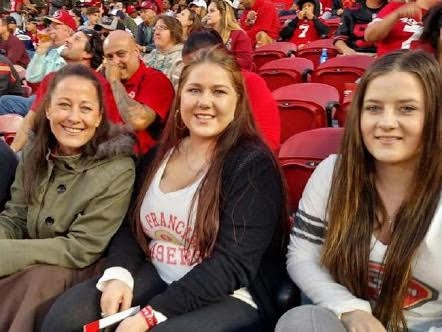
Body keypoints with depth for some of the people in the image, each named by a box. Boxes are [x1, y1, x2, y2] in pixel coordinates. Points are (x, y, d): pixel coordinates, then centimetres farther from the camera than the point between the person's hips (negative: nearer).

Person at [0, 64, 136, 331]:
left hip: (82, 272, -4)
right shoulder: (35, 154, -1)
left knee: (41, 277, -30)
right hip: (33, 265, 5)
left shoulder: (117, 170, -20)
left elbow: (82, 250, -20)